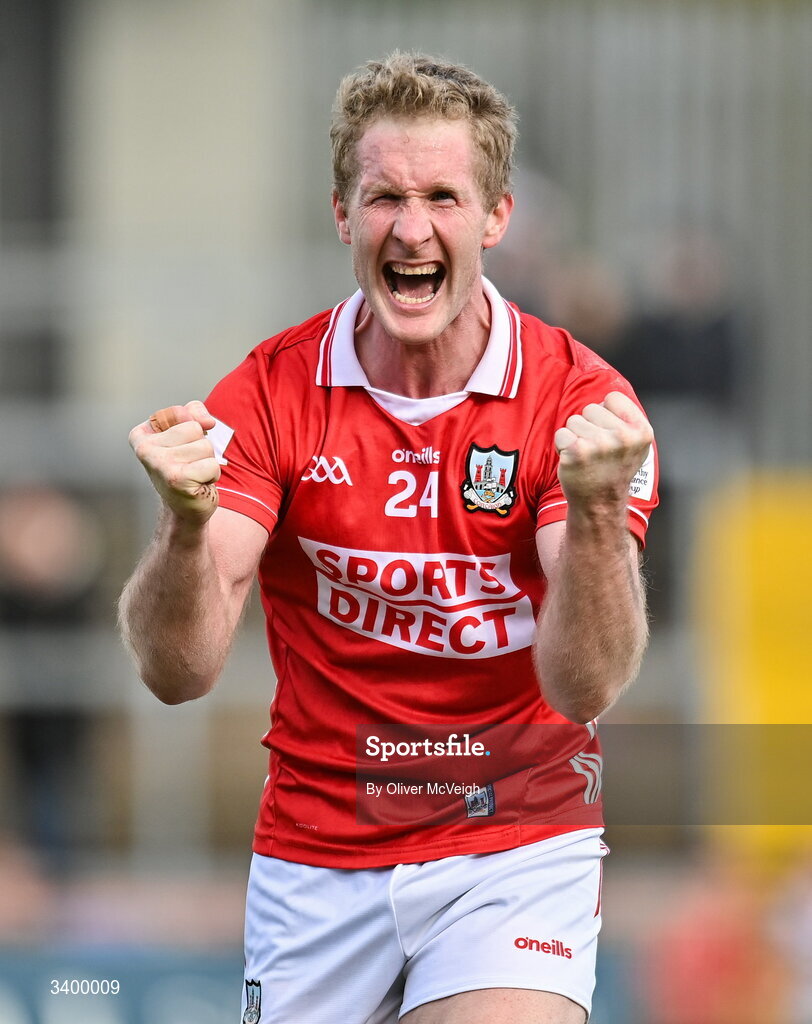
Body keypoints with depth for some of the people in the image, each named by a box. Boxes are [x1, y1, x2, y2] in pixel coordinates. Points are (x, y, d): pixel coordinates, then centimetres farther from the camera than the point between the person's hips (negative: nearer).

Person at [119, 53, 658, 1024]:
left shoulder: (577, 398, -9)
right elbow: (177, 671, -15)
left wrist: (594, 512, -36)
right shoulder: (268, 395, -6)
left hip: (513, 842, -2)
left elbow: (584, 686, -18)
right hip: (315, 851, 2)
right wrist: (187, 525, -35)